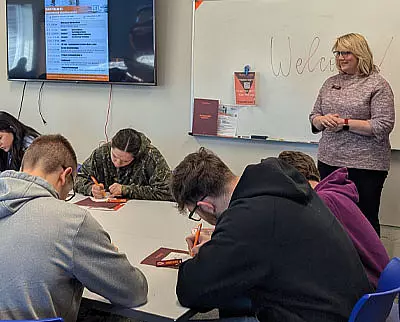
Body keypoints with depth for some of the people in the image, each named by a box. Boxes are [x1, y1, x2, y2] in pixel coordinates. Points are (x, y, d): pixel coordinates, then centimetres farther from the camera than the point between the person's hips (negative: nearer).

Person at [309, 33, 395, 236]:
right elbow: (314, 117, 16)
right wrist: (323, 120, -7)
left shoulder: (377, 85, -5)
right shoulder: (330, 83, 13)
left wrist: (345, 123, -17)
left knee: (365, 219, 3)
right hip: (329, 161, 6)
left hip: (365, 166, -5)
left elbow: (383, 126, -14)